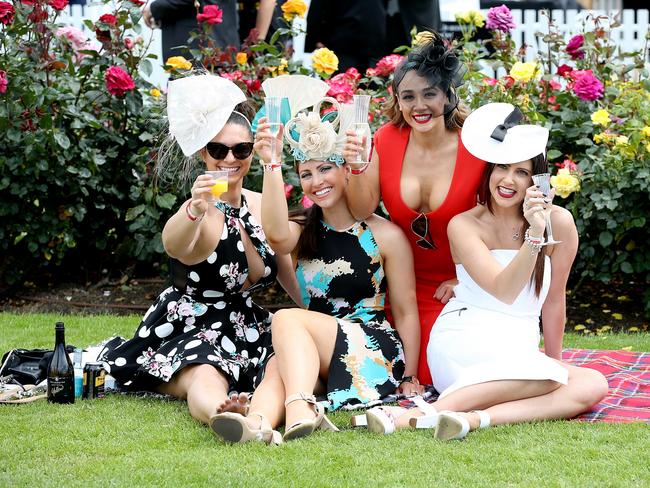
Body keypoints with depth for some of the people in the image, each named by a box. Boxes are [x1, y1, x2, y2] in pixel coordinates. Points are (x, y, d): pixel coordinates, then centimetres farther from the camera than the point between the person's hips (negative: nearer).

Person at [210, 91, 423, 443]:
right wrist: (272, 164, -21)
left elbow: (406, 312, 4)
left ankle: (299, 411, -52)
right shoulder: (302, 231, 13)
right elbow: (276, 234, -14)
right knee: (279, 363, -32)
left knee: (286, 319, -29)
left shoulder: (385, 236, 4)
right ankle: (258, 421, -61)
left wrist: (409, 378, -1)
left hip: (376, 351, -3)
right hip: (311, 351, 3)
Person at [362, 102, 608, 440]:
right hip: (463, 340, -5)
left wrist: (553, 360, 18)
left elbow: (554, 301, 12)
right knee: (548, 379, -33)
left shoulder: (559, 222, 3)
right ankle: (433, 410, -34)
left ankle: (471, 419, -37)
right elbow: (504, 291, -16)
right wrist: (534, 235, -28)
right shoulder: (464, 226, -3)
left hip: (519, 350, 5)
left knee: (592, 386, -25)